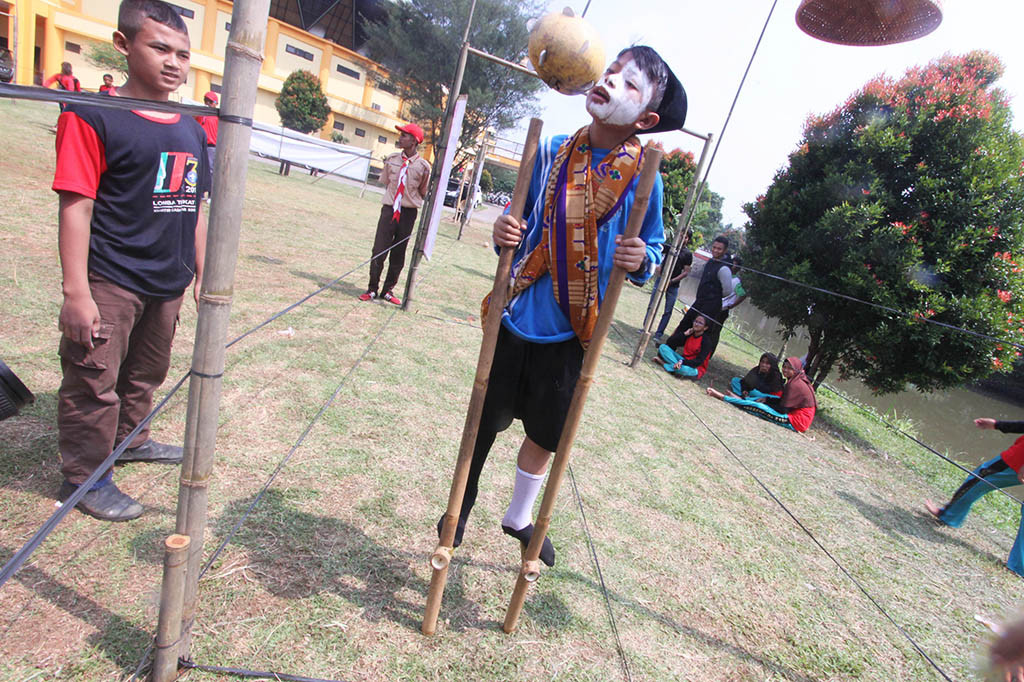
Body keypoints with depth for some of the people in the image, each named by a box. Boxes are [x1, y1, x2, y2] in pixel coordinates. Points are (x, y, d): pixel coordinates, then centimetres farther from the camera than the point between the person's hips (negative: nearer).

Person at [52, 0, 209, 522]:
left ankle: (128, 439, 43)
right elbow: (76, 207, -13)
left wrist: (201, 276, 15)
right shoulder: (94, 118, -9)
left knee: (146, 373, 21)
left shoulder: (193, 132, 10)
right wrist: (76, 293, -16)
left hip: (168, 284, 6)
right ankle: (83, 475, 22)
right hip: (110, 283, -6)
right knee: (93, 382, 4)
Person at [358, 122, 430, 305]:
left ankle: (388, 290, 22)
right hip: (389, 209, 1)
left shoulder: (423, 166, -4)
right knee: (379, 250, -2)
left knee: (398, 254, 8)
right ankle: (372, 289, 12)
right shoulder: (392, 159, 4)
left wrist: (425, 181, -12)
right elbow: (386, 183, 14)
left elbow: (423, 194, 1)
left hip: (408, 213, -1)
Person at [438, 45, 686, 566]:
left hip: (569, 334, -1)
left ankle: (519, 517, 47)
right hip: (516, 320, 1)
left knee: (544, 436, 18)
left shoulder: (642, 176, -8)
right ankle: (462, 502, 46)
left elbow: (653, 247, 2)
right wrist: (504, 231, -13)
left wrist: (641, 259, -22)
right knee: (486, 422, 16)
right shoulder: (551, 152, -2)